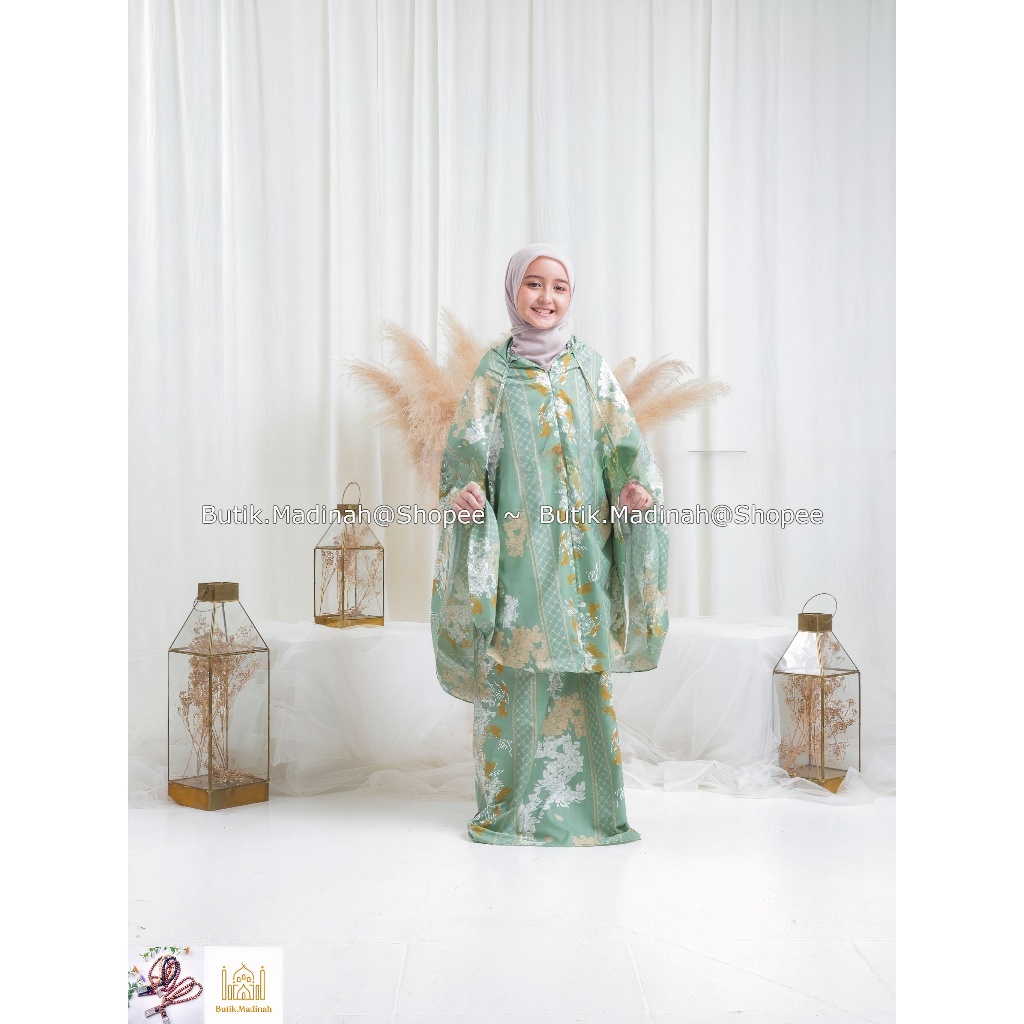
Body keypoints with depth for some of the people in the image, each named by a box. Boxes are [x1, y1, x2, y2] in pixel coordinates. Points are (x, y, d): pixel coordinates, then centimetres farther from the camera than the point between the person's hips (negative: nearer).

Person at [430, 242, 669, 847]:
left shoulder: (591, 368, 9)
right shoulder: (494, 372, 6)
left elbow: (622, 445, 4)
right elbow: (469, 450, 1)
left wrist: (638, 487, -16)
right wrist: (463, 493, -20)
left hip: (581, 547, 1)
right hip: (517, 548, -1)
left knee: (580, 669, 2)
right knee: (513, 665, -1)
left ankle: (582, 801, 13)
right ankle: (512, 803, 11)